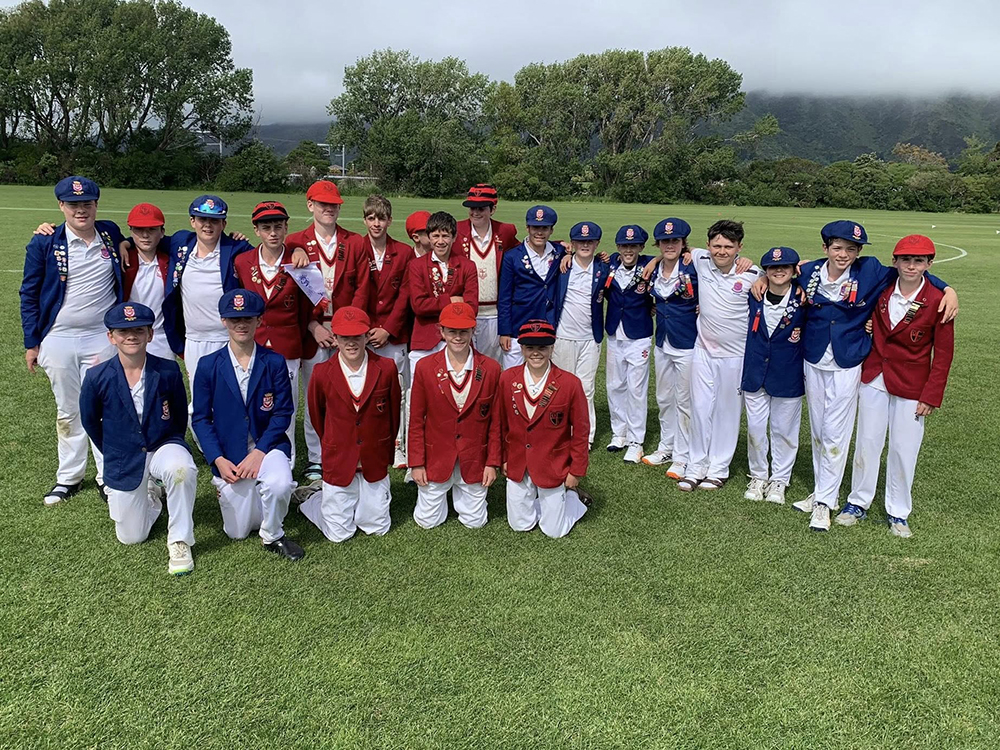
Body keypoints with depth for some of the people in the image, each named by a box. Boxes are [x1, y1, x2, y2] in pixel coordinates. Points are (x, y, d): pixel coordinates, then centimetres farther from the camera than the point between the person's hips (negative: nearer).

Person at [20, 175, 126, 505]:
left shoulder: (111, 234, 2)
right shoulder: (44, 243, -4)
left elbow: (123, 278, 16)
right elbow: (29, 295, 1)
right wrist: (31, 343, -1)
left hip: (103, 338, 1)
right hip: (59, 339, 0)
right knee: (68, 412, 10)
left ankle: (108, 477, 16)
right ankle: (69, 477, 23)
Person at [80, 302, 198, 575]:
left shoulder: (168, 371, -13)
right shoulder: (97, 377, -13)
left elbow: (180, 416, 4)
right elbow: (90, 422, 6)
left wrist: (170, 447, 9)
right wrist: (113, 452, 14)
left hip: (163, 446, -1)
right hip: (123, 461, 2)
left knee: (181, 468, -39)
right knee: (131, 538, 7)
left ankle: (179, 541, -18)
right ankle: (150, 501, 42)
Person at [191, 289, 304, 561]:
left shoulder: (275, 362, -5)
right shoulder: (208, 366, -4)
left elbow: (282, 413, -6)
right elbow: (201, 418, -1)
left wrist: (259, 452, -17)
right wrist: (218, 460, -13)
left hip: (267, 445, -1)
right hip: (228, 454, 1)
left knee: (279, 485, -35)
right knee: (238, 532, 7)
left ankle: (273, 536, -4)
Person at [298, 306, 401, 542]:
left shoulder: (386, 369, -10)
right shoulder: (322, 373, -11)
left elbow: (393, 414, 3)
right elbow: (317, 416, 7)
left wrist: (386, 451, 11)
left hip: (375, 462, 2)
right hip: (338, 462, -1)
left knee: (378, 528, 9)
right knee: (339, 534, 6)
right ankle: (312, 498, 32)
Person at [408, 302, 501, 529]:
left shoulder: (491, 369, -9)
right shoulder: (424, 367, -10)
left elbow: (495, 421, -2)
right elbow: (416, 420, -4)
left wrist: (493, 463, -3)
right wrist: (416, 463, -5)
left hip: (474, 461, 1)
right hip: (436, 458, 0)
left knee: (474, 521, 11)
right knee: (427, 521, 8)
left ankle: (461, 493, 41)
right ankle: (445, 493, 38)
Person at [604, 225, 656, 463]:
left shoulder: (649, 266, -13)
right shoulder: (611, 264, -1)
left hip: (639, 338, -4)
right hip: (614, 336, 4)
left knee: (636, 389, 0)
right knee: (615, 386, 13)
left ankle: (636, 441, 10)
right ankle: (619, 433, 28)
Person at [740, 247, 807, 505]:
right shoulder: (754, 295, -2)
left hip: (788, 378, -2)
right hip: (754, 374, 2)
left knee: (784, 430, 10)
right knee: (755, 428, 10)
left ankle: (779, 479, 27)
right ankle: (758, 476, 28)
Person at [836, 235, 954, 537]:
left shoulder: (937, 301, -11)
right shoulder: (881, 289, -4)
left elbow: (942, 354, -7)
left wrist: (931, 396, -9)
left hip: (911, 387, -2)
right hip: (874, 378, 2)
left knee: (904, 450, 5)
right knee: (867, 442, 9)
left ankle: (898, 513, 22)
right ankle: (858, 503, 25)